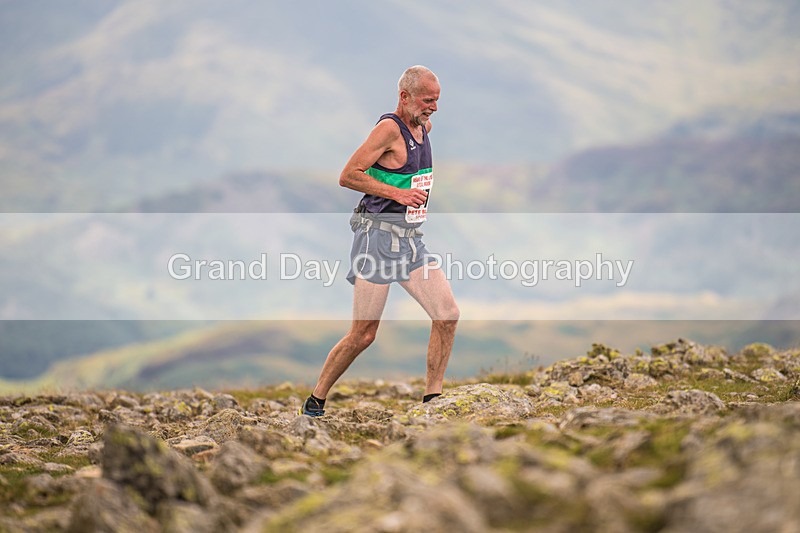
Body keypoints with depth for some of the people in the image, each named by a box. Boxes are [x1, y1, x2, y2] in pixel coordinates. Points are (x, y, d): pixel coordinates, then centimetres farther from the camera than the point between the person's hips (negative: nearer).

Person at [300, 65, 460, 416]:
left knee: (447, 315, -5)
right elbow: (347, 176, -18)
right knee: (363, 335, -4)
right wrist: (398, 194, -19)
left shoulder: (424, 127, 12)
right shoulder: (389, 128, -14)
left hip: (411, 242, 8)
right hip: (378, 240, -8)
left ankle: (432, 401, 4)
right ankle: (315, 401, 12)